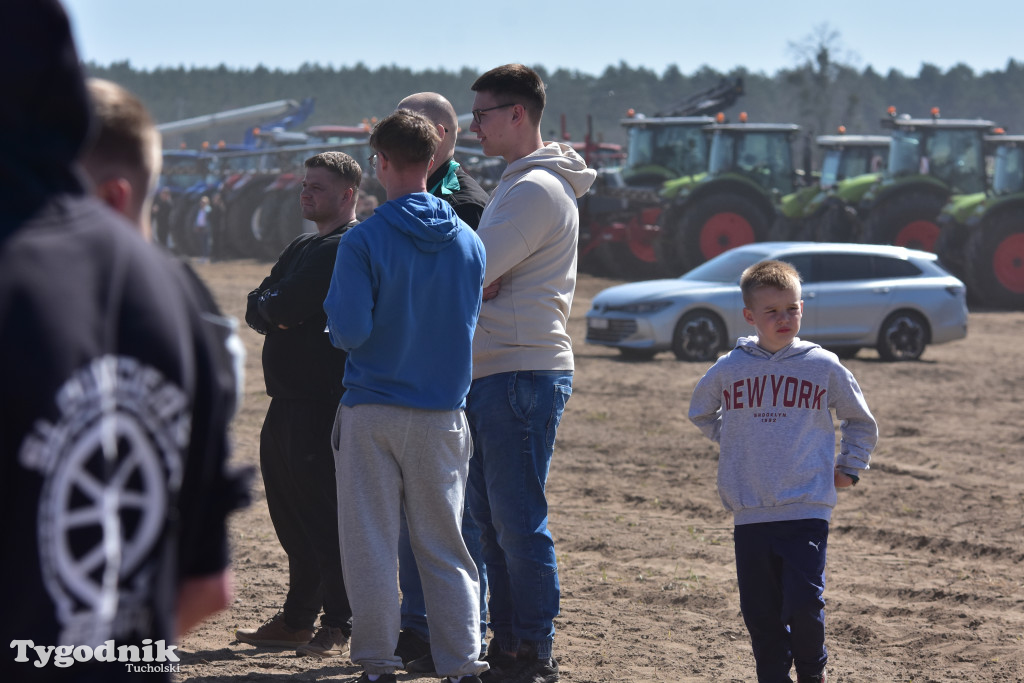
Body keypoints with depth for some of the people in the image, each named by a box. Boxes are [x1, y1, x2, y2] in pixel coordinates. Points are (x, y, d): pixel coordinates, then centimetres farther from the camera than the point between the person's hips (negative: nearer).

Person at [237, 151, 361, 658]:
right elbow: (256, 310, 13)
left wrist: (270, 307, 1)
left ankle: (339, 628, 0)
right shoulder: (302, 248, 20)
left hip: (325, 403, -9)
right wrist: (276, 311, -6)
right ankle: (297, 620, 23)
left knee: (325, 515, -6)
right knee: (291, 515, 14)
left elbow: (284, 307, -18)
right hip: (288, 402, 9)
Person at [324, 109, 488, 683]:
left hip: (371, 414, -3)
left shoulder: (364, 241, -11)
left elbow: (349, 330, -15)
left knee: (371, 545, 4)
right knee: (445, 546, 9)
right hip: (442, 414, 3)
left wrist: (335, 312, 6)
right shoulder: (468, 242, 2)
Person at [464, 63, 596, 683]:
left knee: (518, 519, -7)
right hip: (498, 373, 10)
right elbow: (486, 274, 20)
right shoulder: (522, 184, 21)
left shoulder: (537, 188, -14)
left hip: (523, 372, -10)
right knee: (492, 518, 13)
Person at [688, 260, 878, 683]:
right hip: (750, 515, 2)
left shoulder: (824, 367, 0)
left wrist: (849, 469, 11)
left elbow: (860, 422, 17)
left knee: (804, 604, -11)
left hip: (808, 510, -2)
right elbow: (701, 413, 25)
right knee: (761, 613, 4)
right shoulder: (728, 370, 3)